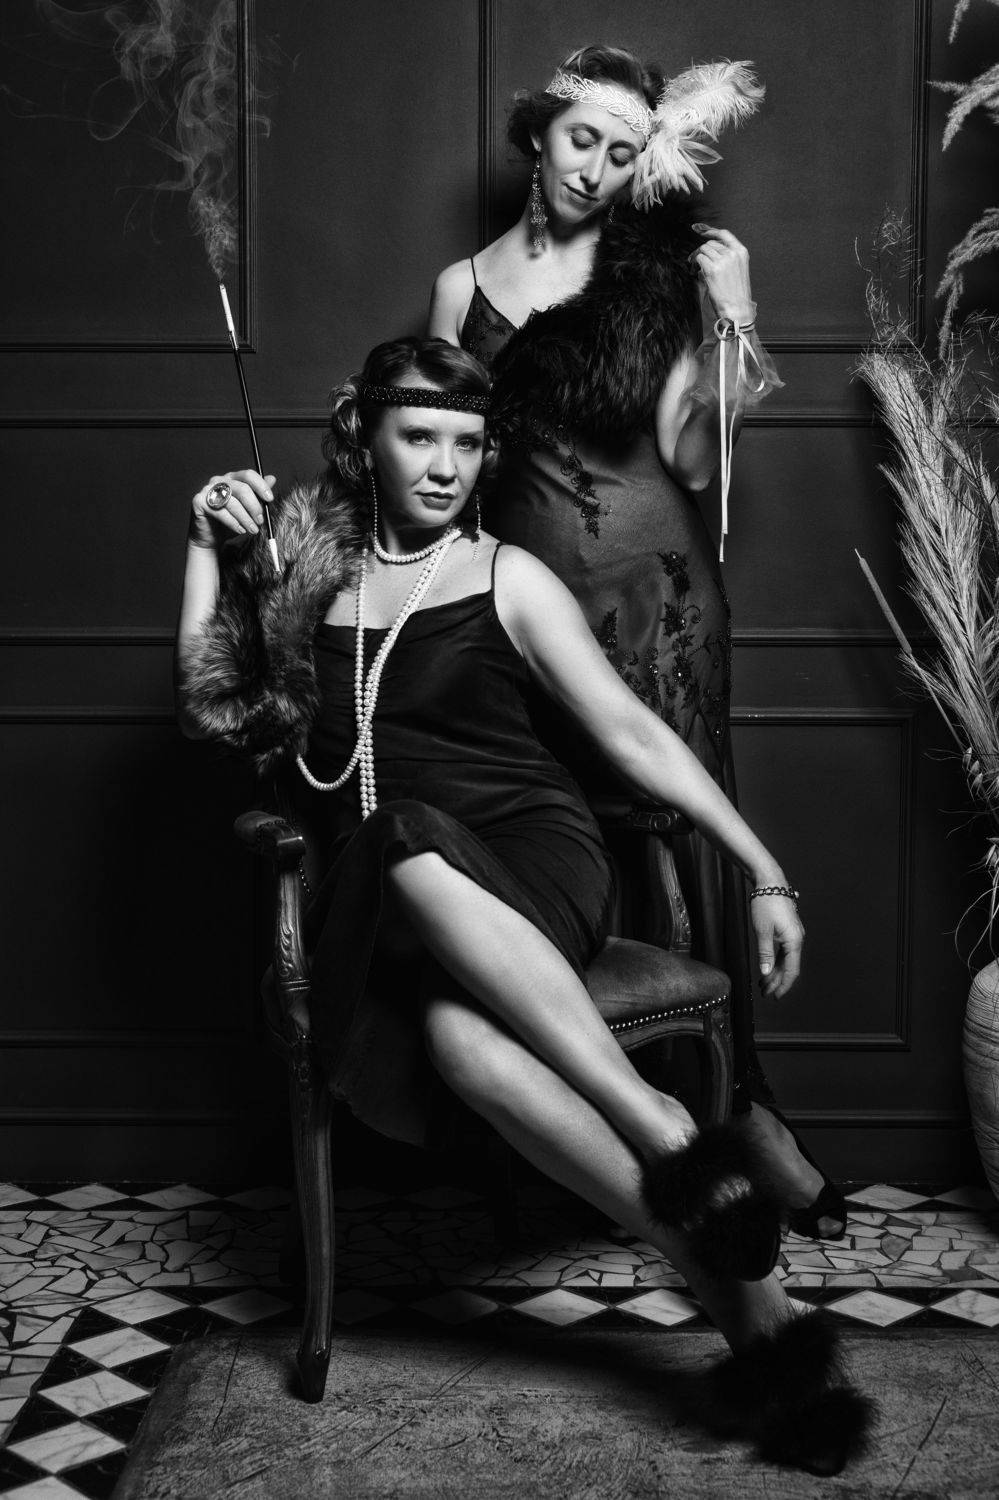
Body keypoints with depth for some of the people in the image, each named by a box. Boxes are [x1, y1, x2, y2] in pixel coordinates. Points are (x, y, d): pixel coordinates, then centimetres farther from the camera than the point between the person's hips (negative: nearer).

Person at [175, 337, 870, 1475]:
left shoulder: (503, 578, 10)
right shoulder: (305, 569, 18)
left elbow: (632, 732, 6)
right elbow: (211, 709, 12)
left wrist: (764, 872, 0)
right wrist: (211, 553, 8)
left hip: (532, 856, -1)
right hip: (384, 903, 1)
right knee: (463, 1043, -37)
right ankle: (747, 1299, -37)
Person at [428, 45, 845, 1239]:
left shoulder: (657, 273, 5)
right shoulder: (463, 287, 9)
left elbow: (694, 460, 0)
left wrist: (721, 322, -9)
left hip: (657, 592, -1)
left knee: (688, 838, 0)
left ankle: (741, 1100, 11)